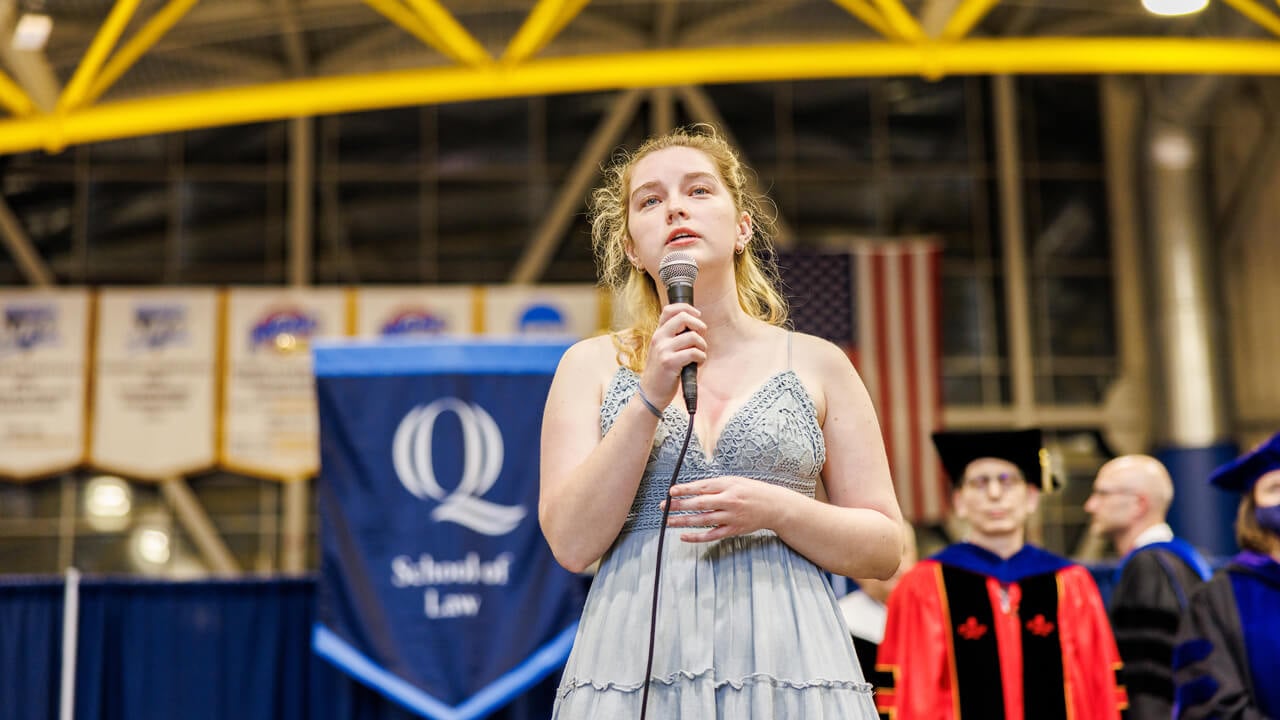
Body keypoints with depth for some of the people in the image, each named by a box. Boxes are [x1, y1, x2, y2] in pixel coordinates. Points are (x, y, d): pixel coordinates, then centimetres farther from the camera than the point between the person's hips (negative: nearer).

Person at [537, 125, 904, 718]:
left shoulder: (818, 365, 7)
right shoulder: (592, 366, 7)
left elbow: (884, 549, 6)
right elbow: (572, 544, -4)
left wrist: (776, 510, -11)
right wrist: (650, 398, -12)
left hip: (788, 664, 1)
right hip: (634, 667, 0)